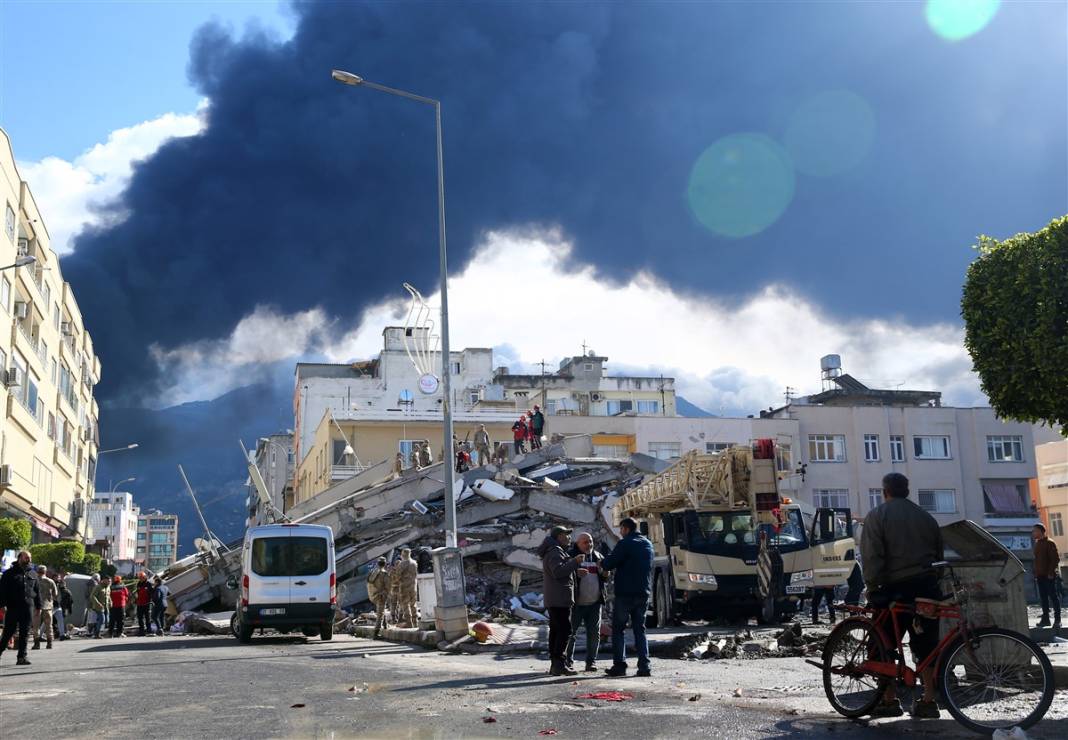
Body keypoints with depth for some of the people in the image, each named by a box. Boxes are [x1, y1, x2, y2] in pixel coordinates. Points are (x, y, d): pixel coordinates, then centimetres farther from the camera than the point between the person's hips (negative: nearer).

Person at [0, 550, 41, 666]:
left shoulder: (32, 574, 16)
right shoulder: (9, 573, 3)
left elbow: (37, 591, 19)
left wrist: (38, 606, 15)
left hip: (28, 607, 4)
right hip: (13, 607, -4)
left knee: (25, 633, 2)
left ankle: (22, 656, 4)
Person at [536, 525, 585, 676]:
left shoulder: (555, 551, 23)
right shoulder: (554, 552, -12)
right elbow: (558, 571, -25)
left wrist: (575, 572, 19)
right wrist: (575, 562, -21)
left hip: (553, 600, 11)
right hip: (560, 599, -11)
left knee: (556, 631, 10)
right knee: (564, 630, -13)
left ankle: (554, 664, 12)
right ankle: (559, 664, -16)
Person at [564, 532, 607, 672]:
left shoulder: (598, 557, 14)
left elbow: (606, 576, 20)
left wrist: (603, 571, -4)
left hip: (594, 603, 5)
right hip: (576, 603, -5)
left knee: (594, 633, 5)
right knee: (571, 633, 0)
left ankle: (591, 661, 13)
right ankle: (567, 661, 11)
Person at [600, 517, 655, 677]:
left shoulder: (625, 544, -11)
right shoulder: (648, 544, 12)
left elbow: (609, 564, -14)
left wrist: (601, 563, 9)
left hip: (625, 593, -6)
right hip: (644, 593, 6)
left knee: (618, 629, 4)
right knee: (640, 629, 10)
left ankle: (619, 665, -1)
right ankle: (644, 666, 2)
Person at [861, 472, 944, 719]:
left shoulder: (877, 516, -2)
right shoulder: (926, 517, 14)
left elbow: (871, 556, -12)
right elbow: (939, 554, 15)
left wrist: (872, 587, -9)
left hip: (894, 589, -5)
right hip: (927, 588, 5)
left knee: (884, 647, 5)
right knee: (926, 647, 8)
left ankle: (889, 700, 3)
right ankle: (928, 701, 7)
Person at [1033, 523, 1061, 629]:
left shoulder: (1049, 543, -9)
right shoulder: (1037, 544, 16)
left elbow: (1056, 558, -14)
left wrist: (1051, 572, -18)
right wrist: (1036, 574, 14)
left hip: (1049, 576, -8)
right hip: (1040, 576, 8)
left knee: (1053, 596, -5)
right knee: (1043, 597, 8)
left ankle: (1057, 620, -3)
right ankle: (1045, 619, 12)